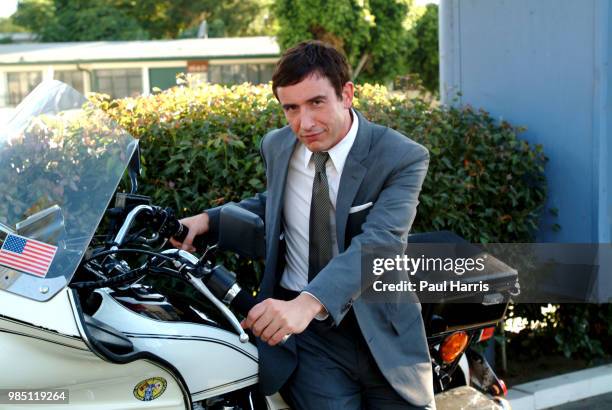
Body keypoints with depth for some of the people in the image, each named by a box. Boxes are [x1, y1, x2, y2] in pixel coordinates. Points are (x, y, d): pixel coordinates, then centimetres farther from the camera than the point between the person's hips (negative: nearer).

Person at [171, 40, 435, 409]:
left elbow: (378, 242, -27)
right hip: (306, 335, 2)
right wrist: (209, 219, 8)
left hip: (383, 333, -2)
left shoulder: (403, 158, -11)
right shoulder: (277, 146, 4)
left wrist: (307, 303, -42)